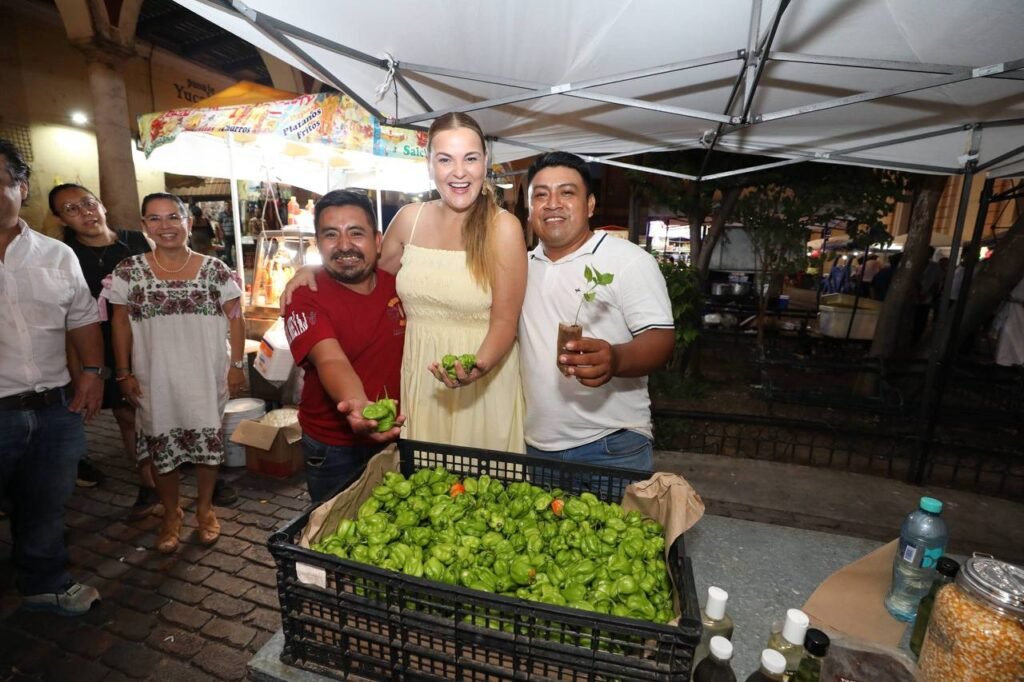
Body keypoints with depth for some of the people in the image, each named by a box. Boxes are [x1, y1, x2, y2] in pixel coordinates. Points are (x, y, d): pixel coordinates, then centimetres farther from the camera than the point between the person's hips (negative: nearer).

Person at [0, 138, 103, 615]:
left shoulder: (57, 255, 6)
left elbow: (82, 318, 12)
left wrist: (91, 370, 4)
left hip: (56, 410, 3)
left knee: (46, 509, 19)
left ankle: (45, 584, 39)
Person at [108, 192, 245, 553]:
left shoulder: (214, 269, -4)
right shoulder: (129, 271, -2)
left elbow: (235, 318, -1)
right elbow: (121, 323, 4)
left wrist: (237, 365, -4)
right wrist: (124, 373, 0)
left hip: (205, 376, 0)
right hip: (154, 378, 1)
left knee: (208, 442, 8)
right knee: (161, 447, 11)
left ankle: (205, 507, 31)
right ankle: (171, 513, 33)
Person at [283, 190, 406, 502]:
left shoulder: (398, 283, -5)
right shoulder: (305, 297, -16)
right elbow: (330, 361, -31)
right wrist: (357, 405, -50)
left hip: (395, 433, 4)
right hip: (334, 450, -3)